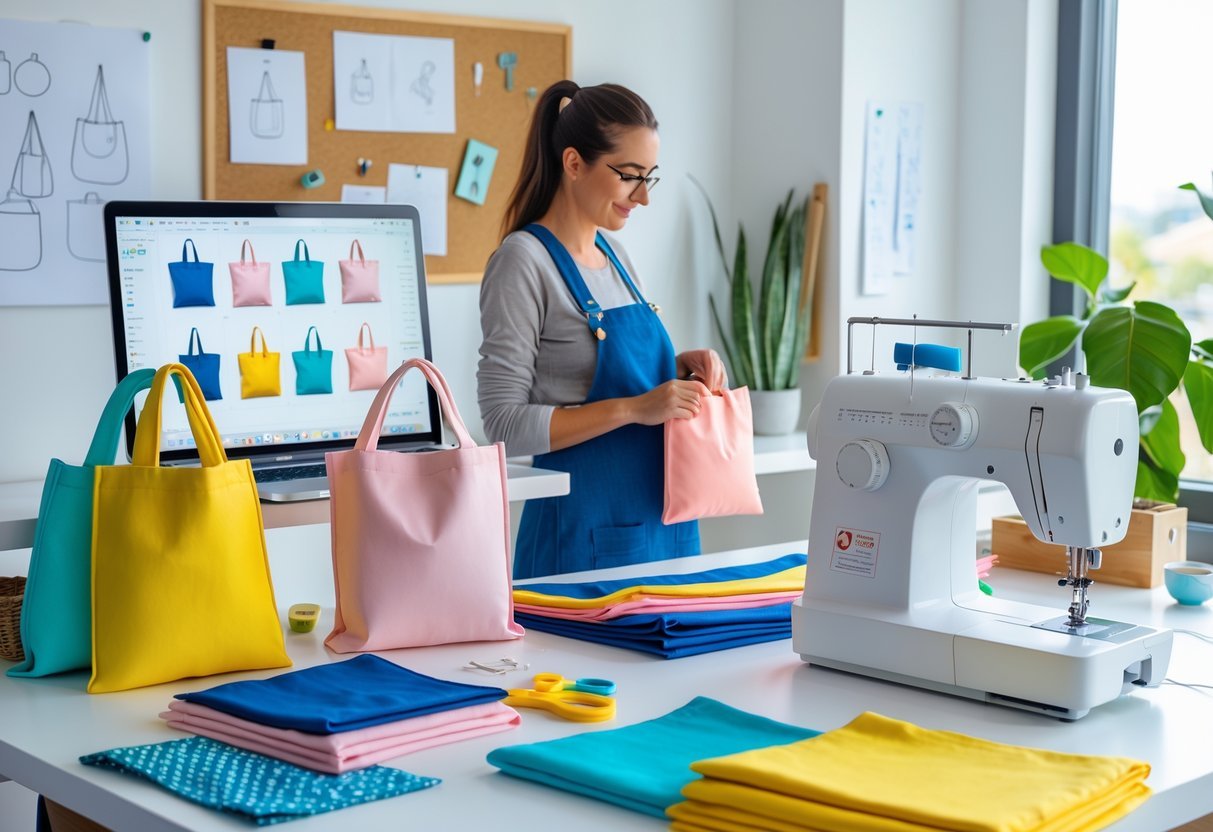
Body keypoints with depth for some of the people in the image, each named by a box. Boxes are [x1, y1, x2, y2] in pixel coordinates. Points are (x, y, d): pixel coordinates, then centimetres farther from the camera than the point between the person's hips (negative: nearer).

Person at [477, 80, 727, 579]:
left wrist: (680, 368, 2)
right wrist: (635, 408, -23)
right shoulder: (525, 261, -13)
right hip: (587, 534, -8)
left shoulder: (613, 254, 10)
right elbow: (506, 425, -18)